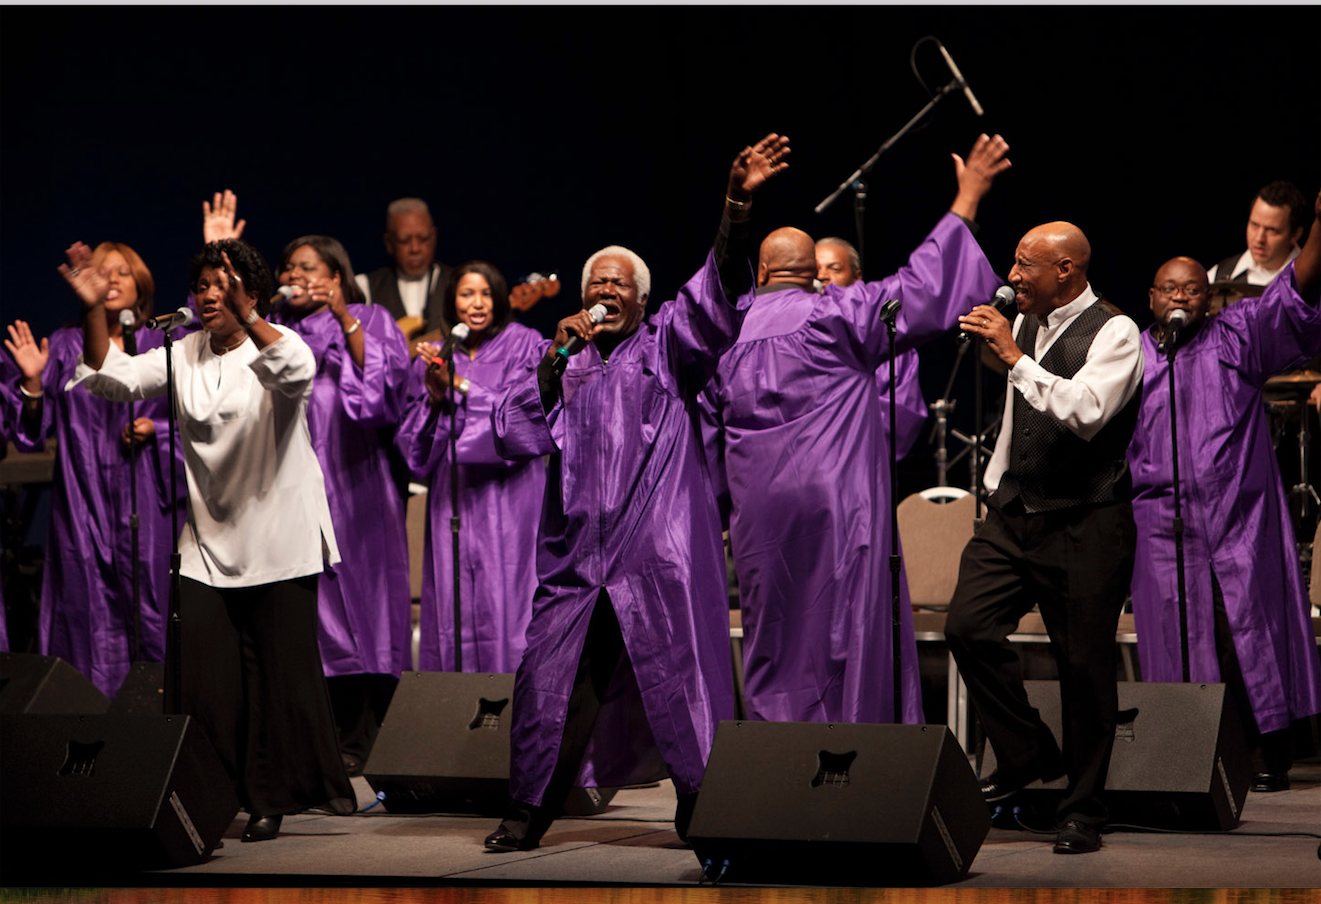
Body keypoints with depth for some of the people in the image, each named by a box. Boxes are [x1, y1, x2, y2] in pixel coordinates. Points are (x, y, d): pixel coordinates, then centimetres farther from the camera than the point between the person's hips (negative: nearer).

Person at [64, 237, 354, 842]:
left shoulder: (275, 344, -7)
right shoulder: (183, 356, 9)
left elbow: (297, 371, -31)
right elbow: (114, 378, -1)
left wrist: (244, 317, -45)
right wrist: (94, 313, -17)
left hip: (279, 537, -4)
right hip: (208, 539, 4)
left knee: (282, 667, 0)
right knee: (199, 672, -2)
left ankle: (273, 798, 12)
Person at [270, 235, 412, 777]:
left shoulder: (370, 323, 10)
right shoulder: (273, 330, 20)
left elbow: (383, 376, -8)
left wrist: (345, 320, -15)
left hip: (348, 483, -3)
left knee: (355, 605, -7)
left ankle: (362, 745, -5)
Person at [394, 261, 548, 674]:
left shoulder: (523, 346, 5)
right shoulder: (435, 358, 15)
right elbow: (412, 434, 10)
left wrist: (459, 386, -13)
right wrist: (434, 397, -8)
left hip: (505, 493, -3)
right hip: (452, 495, 3)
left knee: (502, 602, -9)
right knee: (452, 605, -2)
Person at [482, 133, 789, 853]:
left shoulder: (665, 344, 9)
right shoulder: (565, 365, 19)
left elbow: (715, 290, -8)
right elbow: (514, 435, 8)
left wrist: (736, 205, -23)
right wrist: (553, 361, -1)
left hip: (658, 548, -3)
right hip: (577, 551, 3)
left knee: (677, 676, -5)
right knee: (550, 678, -1)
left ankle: (700, 806, 4)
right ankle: (529, 812, 9)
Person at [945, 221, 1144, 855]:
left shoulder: (1113, 333, -11)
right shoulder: (1026, 323, 12)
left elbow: (1083, 412, -28)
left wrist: (1014, 356, -26)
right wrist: (996, 489, 26)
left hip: (1085, 526, -7)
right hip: (1014, 515, 7)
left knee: (1083, 663, -2)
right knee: (967, 626, -7)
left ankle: (1082, 812, 10)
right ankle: (1028, 755, 12)